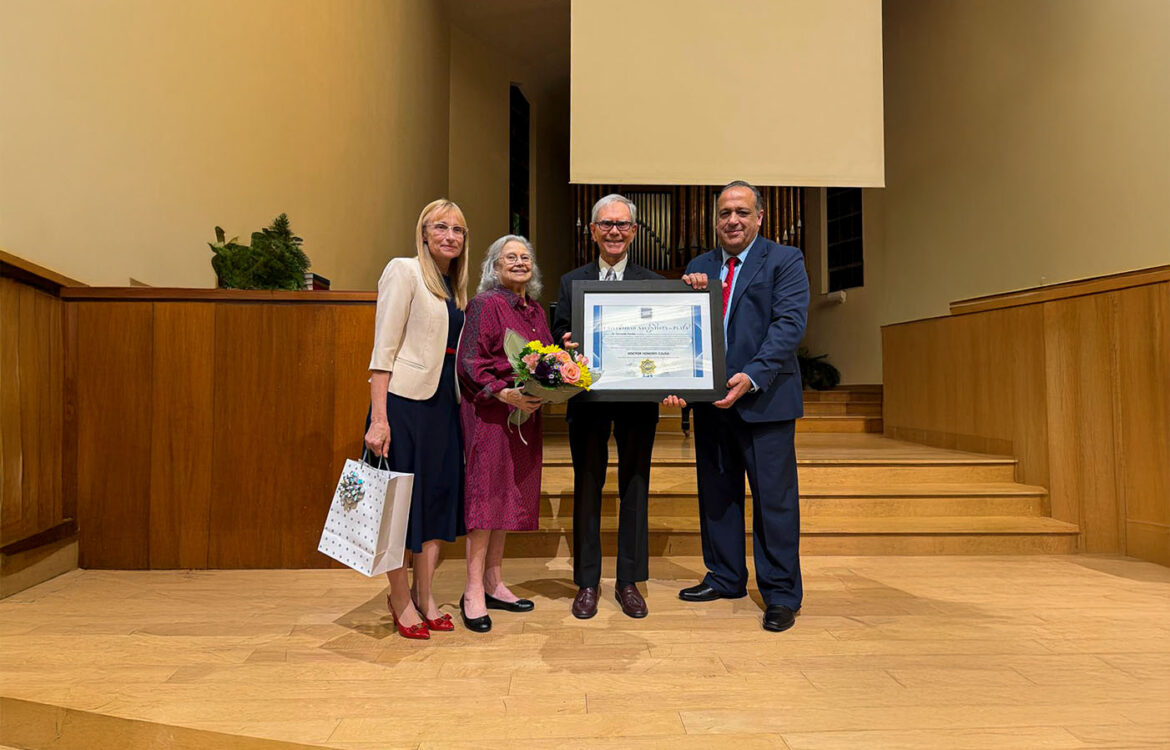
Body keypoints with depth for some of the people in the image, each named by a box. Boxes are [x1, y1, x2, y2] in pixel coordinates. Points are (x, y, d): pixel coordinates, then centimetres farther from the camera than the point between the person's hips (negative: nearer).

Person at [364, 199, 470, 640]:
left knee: (441, 495, 10)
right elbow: (383, 349, -12)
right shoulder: (404, 272, -6)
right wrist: (378, 418, -18)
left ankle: (424, 595, 25)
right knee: (402, 499, 2)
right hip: (404, 400, -7)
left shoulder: (456, 286, 15)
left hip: (444, 401, 7)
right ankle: (401, 600, 19)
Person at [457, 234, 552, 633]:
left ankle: (493, 584, 20)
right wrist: (504, 393, -23)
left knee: (510, 493, 10)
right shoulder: (486, 304, -6)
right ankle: (473, 592, 2)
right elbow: (469, 361, -12)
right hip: (489, 410, -7)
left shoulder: (536, 311, 16)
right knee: (486, 492, -6)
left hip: (525, 412, 7)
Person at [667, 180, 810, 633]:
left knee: (774, 498, 1)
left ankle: (781, 595, 15)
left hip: (765, 399, -5)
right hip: (711, 400, 5)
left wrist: (752, 377, -24)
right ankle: (725, 579, 30)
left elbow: (790, 324, -12)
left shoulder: (785, 261, 0)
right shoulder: (699, 267, 14)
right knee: (716, 492, 13)